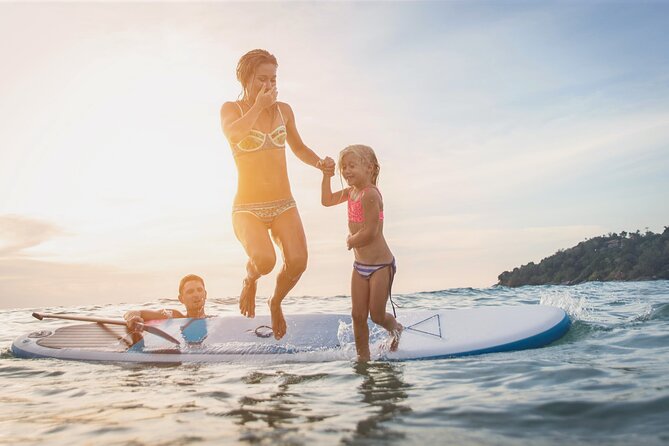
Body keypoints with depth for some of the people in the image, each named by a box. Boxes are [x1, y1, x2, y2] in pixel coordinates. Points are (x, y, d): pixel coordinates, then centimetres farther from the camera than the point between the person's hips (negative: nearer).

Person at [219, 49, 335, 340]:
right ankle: (250, 281, 9)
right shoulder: (231, 109, 1)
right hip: (248, 207, -3)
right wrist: (259, 105, -15)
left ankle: (276, 302, 14)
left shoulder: (283, 110, 11)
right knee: (264, 260, -31)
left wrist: (319, 163, 5)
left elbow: (299, 148, 24)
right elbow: (233, 133, -24)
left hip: (284, 205, 4)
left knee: (297, 261, -21)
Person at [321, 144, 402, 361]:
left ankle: (395, 328, 34)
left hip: (381, 265, -8)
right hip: (360, 266, 9)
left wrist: (350, 241, -6)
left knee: (377, 315, 2)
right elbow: (327, 200, 21)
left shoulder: (370, 194, -22)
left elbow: (369, 233, -24)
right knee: (358, 315, 9)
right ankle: (363, 357, 21)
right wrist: (327, 176, 9)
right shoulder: (352, 191, 6)